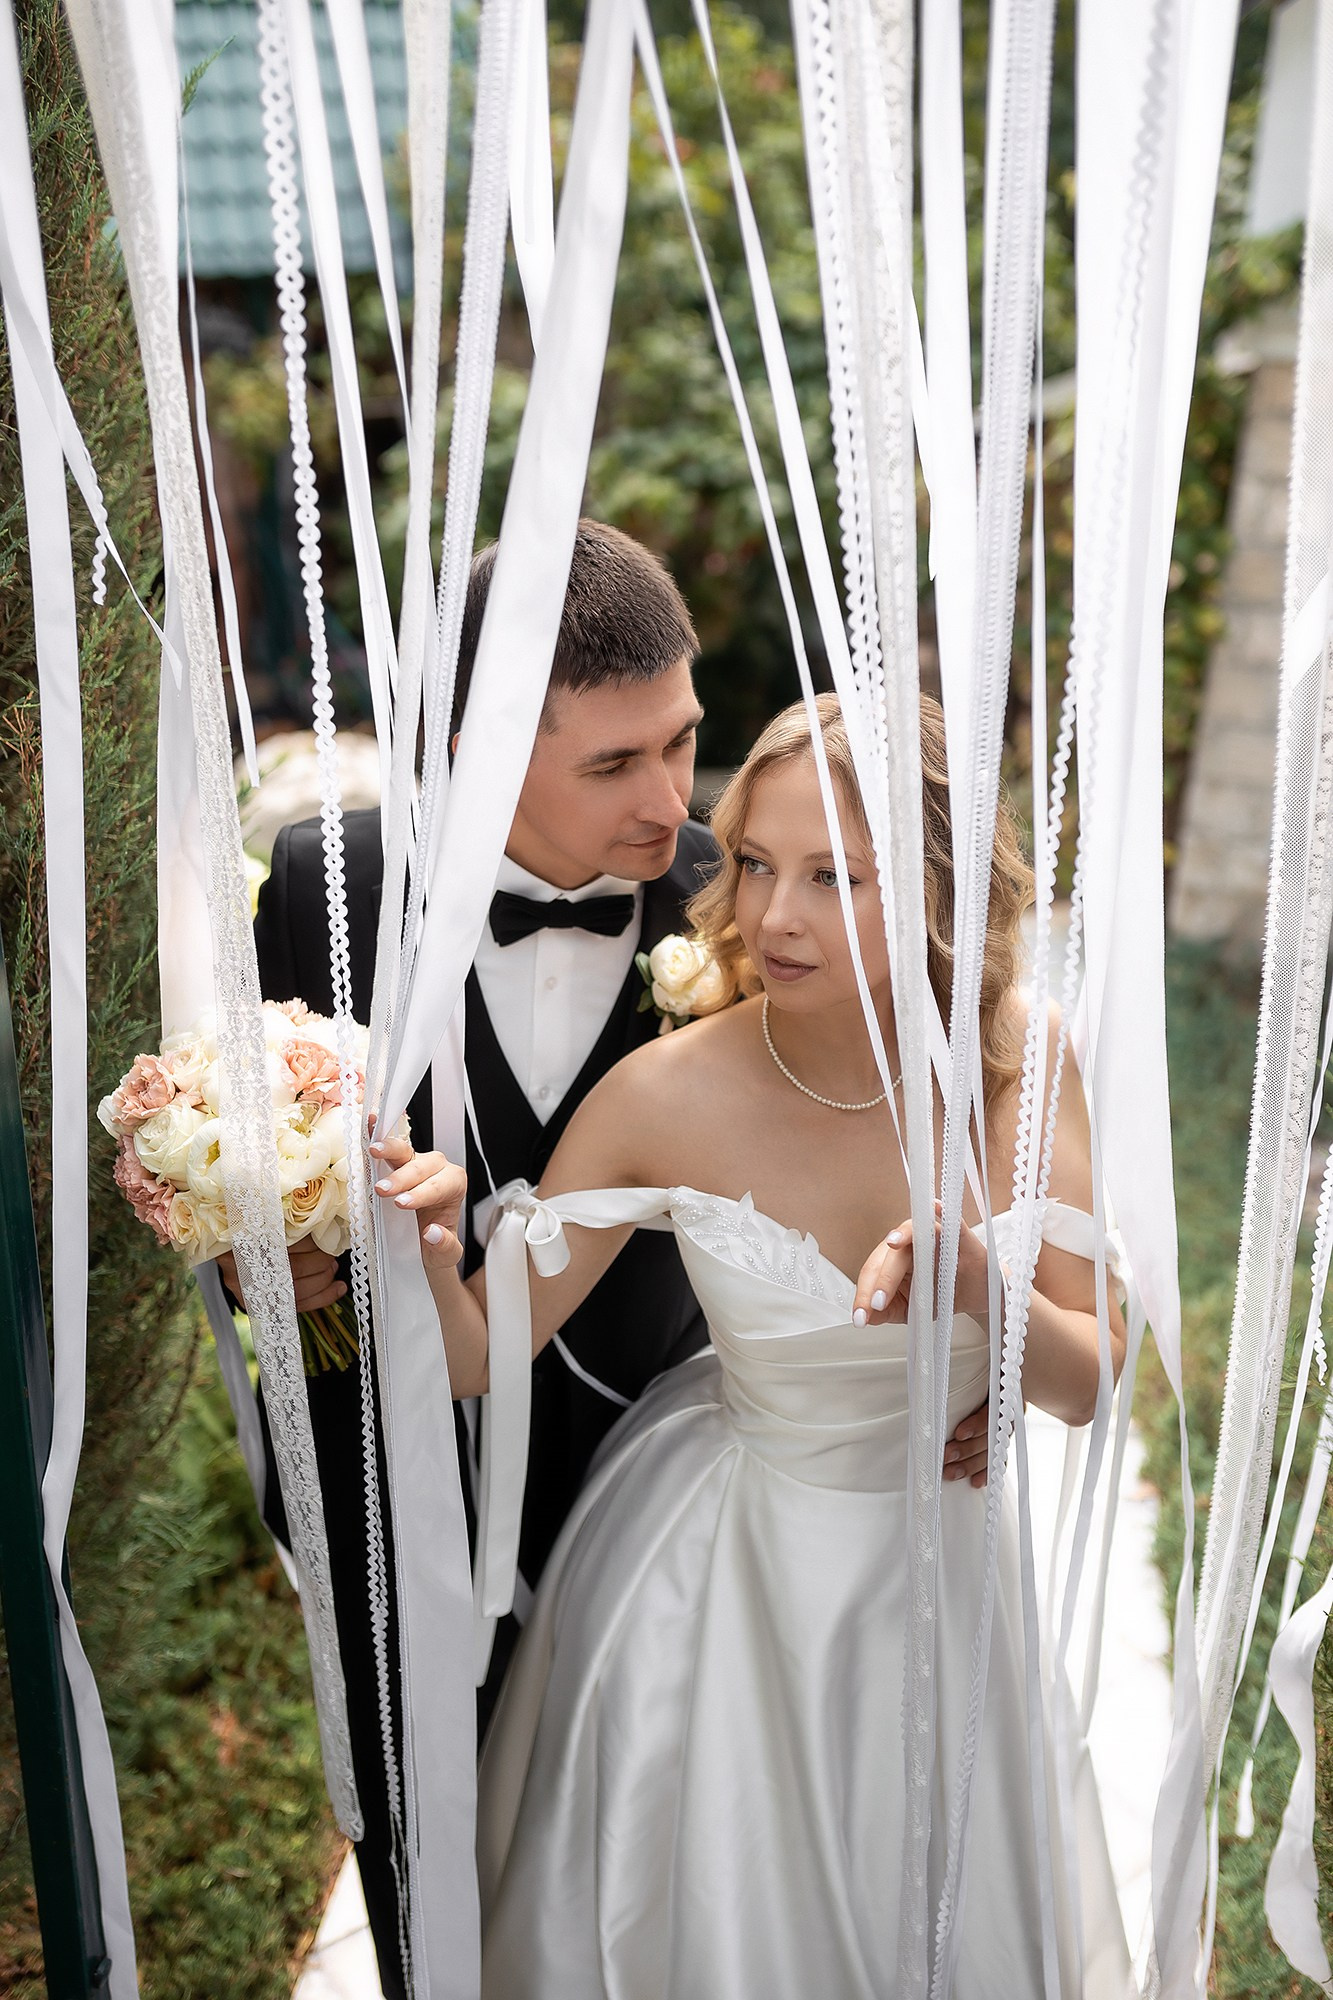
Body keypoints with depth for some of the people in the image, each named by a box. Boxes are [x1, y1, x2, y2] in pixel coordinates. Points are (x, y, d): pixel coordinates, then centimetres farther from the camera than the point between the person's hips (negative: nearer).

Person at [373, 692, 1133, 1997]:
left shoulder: (1018, 1060, -18)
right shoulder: (667, 1096, -23)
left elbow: (1085, 1385, -15)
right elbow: (477, 1356, -17)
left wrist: (979, 1283, -35)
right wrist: (428, 1250, -39)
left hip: (940, 1559, 2)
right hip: (724, 1559, -2)